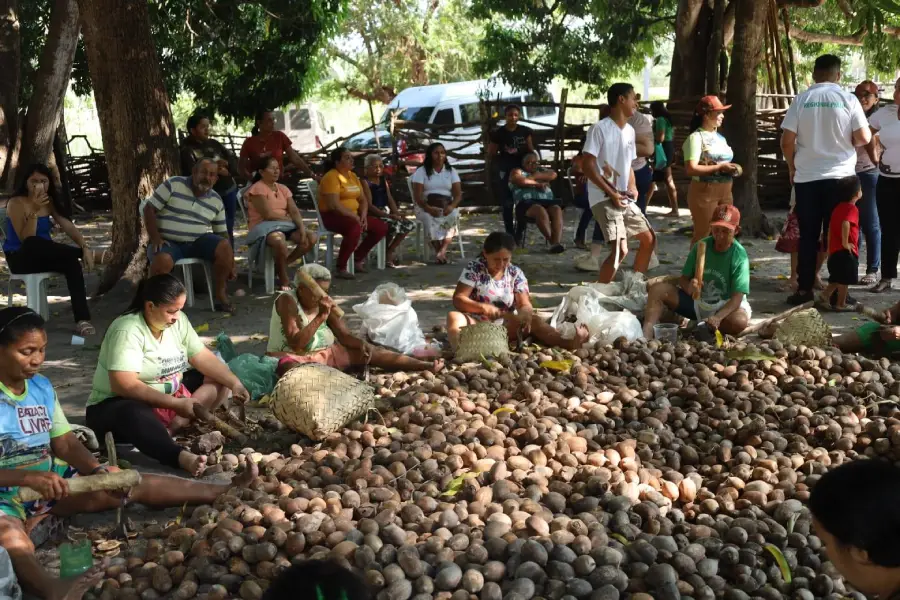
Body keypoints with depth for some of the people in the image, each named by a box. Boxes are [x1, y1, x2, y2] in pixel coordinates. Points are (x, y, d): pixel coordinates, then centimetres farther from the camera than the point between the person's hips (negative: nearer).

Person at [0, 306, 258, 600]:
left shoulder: (42, 387, 6)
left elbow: (66, 444, 7)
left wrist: (98, 471, -12)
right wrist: (29, 477, -35)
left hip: (50, 481, 7)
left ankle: (224, 491, -4)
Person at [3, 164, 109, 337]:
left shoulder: (50, 202, 7)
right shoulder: (16, 203, -13)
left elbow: (68, 226, -4)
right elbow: (26, 240, -21)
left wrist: (85, 247, -21)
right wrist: (34, 211, -31)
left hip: (44, 257, 5)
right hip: (21, 258, -5)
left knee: (72, 262, -28)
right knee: (33, 243, -39)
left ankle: (82, 319, -35)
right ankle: (91, 256, -29)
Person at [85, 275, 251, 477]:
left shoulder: (178, 321, -1)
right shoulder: (127, 330, -23)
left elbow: (203, 358, -1)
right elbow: (124, 386, -31)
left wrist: (235, 383, -17)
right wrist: (176, 404, -32)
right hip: (119, 404, -8)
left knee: (220, 382, -5)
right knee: (134, 416, -42)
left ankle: (174, 426, -25)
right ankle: (183, 457, -68)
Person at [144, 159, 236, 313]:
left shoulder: (216, 201, 7)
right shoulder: (172, 185, -5)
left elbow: (222, 232, 12)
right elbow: (149, 209, -6)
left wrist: (230, 265, 7)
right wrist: (155, 238, -16)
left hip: (198, 242, 3)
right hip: (168, 242, -3)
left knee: (225, 246, -24)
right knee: (162, 261, -37)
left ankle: (221, 294, -9)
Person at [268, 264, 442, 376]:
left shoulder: (324, 302, 1)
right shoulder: (287, 301, -18)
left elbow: (344, 335, 2)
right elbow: (296, 344, -27)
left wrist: (362, 345, -20)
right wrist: (320, 317, -33)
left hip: (323, 353, 7)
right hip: (289, 357, -7)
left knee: (370, 352, -6)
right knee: (290, 369, -44)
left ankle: (427, 366, -7)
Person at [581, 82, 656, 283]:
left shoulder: (630, 130, 13)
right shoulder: (600, 128, -12)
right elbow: (587, 166, -16)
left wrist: (633, 187, 1)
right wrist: (612, 193, -17)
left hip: (625, 198, 9)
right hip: (604, 198, -9)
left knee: (649, 238, 15)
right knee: (620, 249, -20)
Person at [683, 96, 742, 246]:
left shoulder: (720, 137, 15)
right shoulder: (696, 137, -11)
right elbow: (691, 169, -21)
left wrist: (730, 169, 3)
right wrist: (719, 168, -21)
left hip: (725, 192, 8)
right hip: (704, 191, -8)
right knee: (702, 235, -3)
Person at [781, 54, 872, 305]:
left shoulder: (801, 100, -1)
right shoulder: (848, 99, -3)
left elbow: (787, 141, -4)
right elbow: (864, 138, -5)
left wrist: (792, 167, 13)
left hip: (806, 178, 1)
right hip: (839, 176, -1)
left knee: (807, 236, 7)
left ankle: (804, 289, 9)